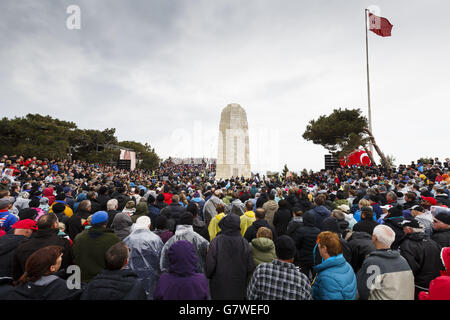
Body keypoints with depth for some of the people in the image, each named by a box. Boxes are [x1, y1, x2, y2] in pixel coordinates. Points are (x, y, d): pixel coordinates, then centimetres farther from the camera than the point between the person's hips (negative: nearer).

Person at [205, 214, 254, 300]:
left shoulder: (216, 241, -20)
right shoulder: (244, 243, -14)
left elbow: (209, 265, -16)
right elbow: (250, 268, -8)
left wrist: (208, 276, 6)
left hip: (219, 287, -1)